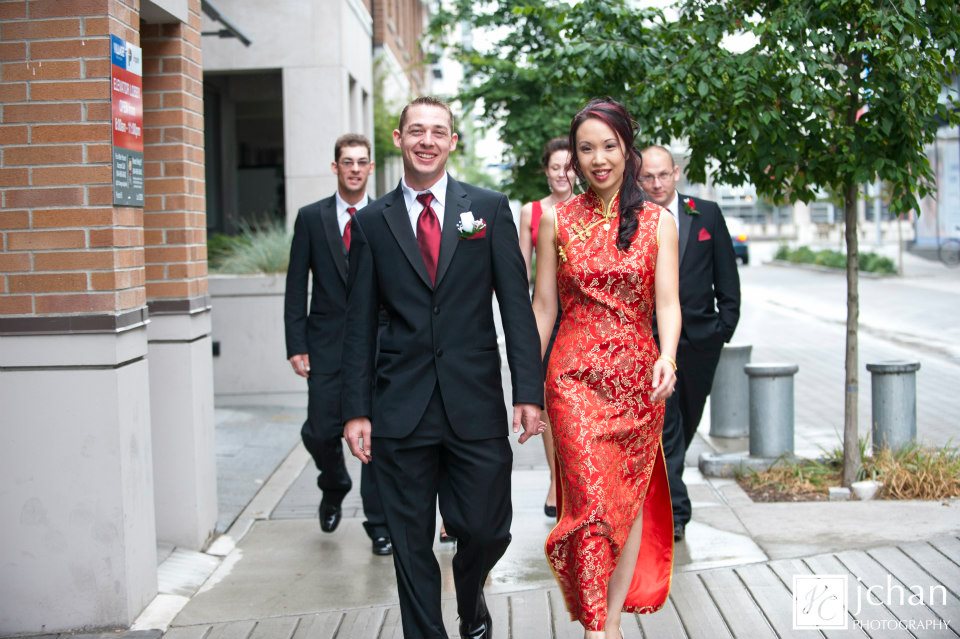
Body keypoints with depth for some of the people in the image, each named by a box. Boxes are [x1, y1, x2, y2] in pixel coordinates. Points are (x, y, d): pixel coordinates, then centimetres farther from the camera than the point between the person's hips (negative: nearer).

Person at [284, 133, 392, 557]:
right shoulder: (311, 218, 4)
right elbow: (296, 287, 2)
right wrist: (296, 346, -4)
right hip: (328, 345, 0)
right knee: (321, 432, 0)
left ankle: (379, 523, 14)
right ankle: (334, 488, 33)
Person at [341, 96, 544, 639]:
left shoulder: (490, 209, 5)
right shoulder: (373, 222, 6)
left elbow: (516, 305, 1)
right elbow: (361, 323, 6)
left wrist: (529, 391, -7)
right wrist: (357, 409, 0)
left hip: (475, 402, 0)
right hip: (401, 408, 1)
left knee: (486, 528, 4)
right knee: (411, 543, 6)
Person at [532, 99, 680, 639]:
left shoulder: (658, 222, 2)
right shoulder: (557, 220, 3)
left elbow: (668, 302, -6)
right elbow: (543, 306, 5)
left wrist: (667, 357, -25)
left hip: (639, 378, 2)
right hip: (576, 376, -1)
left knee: (631, 497, 8)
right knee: (591, 498, -11)